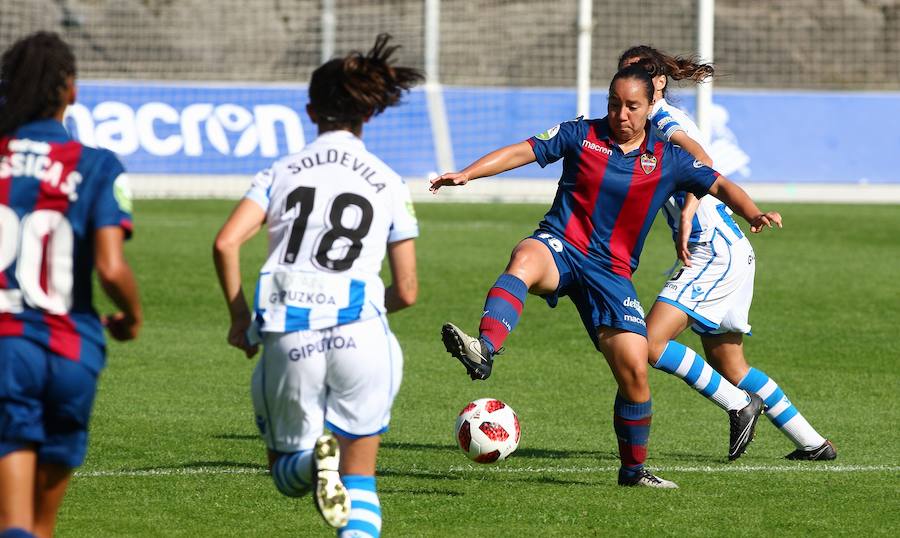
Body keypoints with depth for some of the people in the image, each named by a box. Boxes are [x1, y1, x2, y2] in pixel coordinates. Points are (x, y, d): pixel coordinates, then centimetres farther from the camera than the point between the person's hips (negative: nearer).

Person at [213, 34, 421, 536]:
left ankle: (314, 458, -19)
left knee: (287, 471, 17)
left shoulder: (282, 172, 11)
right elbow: (407, 291, 10)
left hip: (288, 338, 0)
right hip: (360, 332, 0)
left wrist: (239, 315, 10)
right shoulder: (390, 184, 10)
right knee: (359, 478, 15)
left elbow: (226, 243, -3)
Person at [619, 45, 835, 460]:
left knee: (651, 342, -16)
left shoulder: (663, 118, -10)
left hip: (717, 252, -10)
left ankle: (737, 407, -7)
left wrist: (687, 215, -31)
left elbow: (700, 159, -28)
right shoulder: (668, 120, 19)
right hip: (724, 252, 10)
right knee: (728, 366, 14)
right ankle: (811, 442, 17)